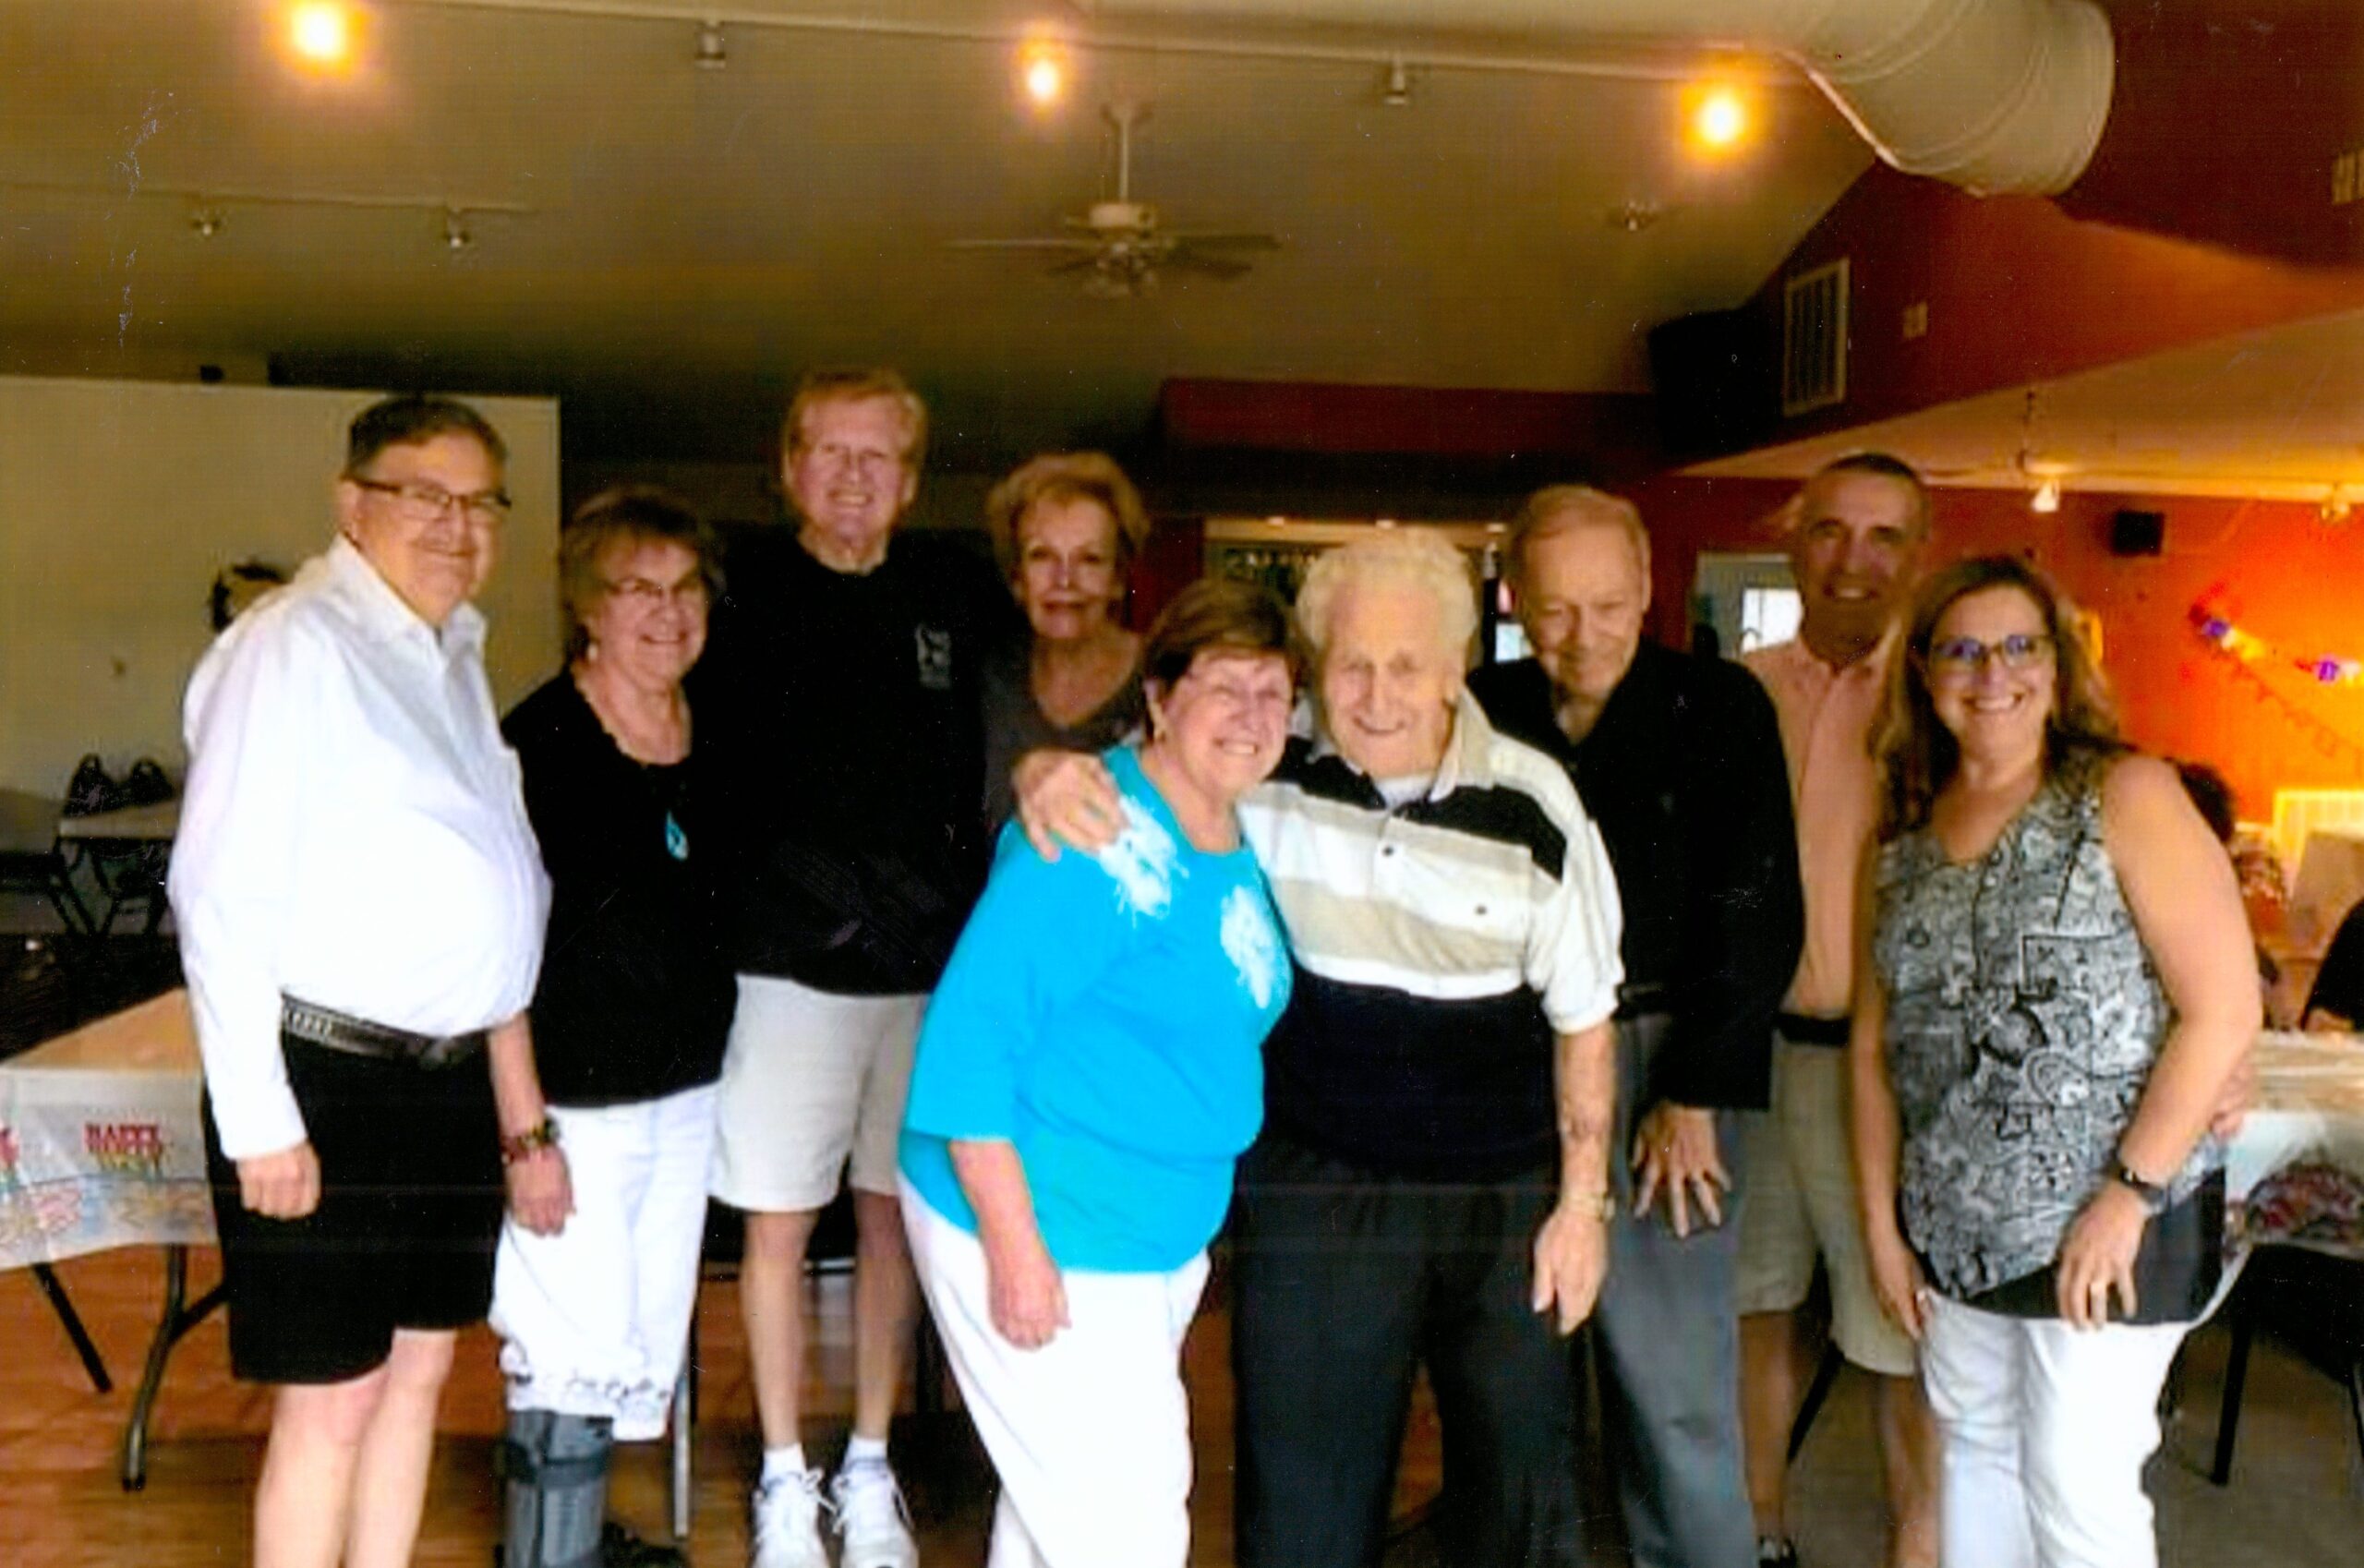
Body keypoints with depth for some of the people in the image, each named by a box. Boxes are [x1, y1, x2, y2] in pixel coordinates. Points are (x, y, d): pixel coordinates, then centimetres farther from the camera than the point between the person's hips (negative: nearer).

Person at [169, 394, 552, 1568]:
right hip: (327, 1077, -8)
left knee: (418, 1368, 15)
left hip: (450, 1077, 8)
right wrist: (259, 1119, -19)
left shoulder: (453, 659, 15)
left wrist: (523, 1118, 17)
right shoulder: (295, 645, -11)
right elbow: (221, 896, -17)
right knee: (332, 1395, 0)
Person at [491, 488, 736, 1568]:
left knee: (645, 1345, 18)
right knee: (577, 1354, -2)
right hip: (579, 1096, -7)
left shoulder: (712, 738, 6)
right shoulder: (538, 741, -15)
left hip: (687, 1087, 7)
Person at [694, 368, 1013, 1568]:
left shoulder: (957, 592, 2)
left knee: (893, 1213, 12)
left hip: (930, 960, 2)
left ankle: (869, 1469, 29)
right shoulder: (744, 587, -3)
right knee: (778, 1220, 7)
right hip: (792, 960, -2)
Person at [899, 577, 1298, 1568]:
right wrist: (1014, 1246, -24)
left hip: (1163, 1238, 8)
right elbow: (971, 1034, -24)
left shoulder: (1242, 848, 7)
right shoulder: (1095, 839, -21)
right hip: (1042, 1234, -8)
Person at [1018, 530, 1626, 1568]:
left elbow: (1581, 1015, 0)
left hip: (1509, 1203, 1)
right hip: (1317, 1187, 0)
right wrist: (1050, 773, -24)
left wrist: (1582, 1199, 0)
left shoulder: (1533, 802, -10)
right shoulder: (1267, 766, -10)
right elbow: (1128, 767, 1)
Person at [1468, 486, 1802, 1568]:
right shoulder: (1482, 712, 6)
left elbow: (1759, 919, -5)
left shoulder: (1718, 709, -2)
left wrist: (1695, 1095, -9)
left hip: (1656, 1066, -3)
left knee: (1675, 1391, 2)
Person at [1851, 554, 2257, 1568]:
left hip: (2108, 1219, -5)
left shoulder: (2125, 797, -8)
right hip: (1957, 1227, 5)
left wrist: (2130, 1192, -15)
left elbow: (2224, 1011, -13)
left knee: (2076, 1485, 1)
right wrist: (1881, 1219, 7)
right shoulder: (1904, 837, 7)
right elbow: (1874, 1042, 11)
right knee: (1974, 1453, 16)